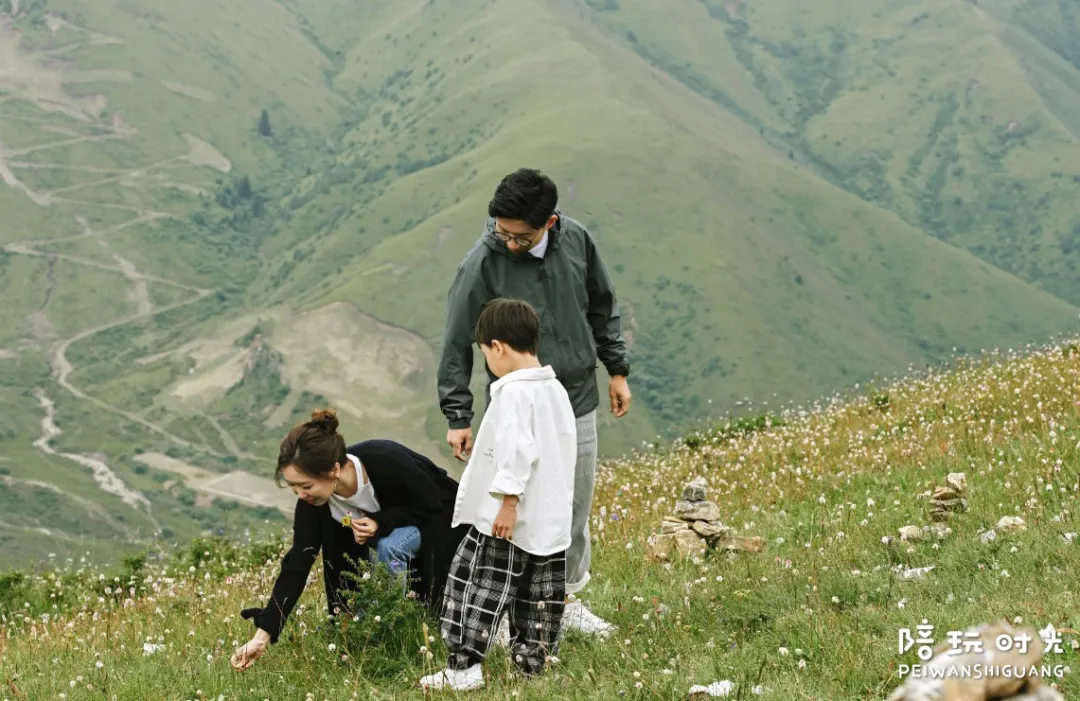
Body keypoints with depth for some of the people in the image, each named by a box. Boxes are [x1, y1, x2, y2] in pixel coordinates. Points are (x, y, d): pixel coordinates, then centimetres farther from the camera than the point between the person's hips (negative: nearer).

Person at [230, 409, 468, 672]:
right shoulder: (312, 500, -24)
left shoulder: (388, 463, -38)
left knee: (389, 545, -33)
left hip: (441, 523, -5)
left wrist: (380, 523, -36)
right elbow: (297, 564, -22)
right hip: (385, 536, 5)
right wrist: (262, 634, -28)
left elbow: (434, 507, -22)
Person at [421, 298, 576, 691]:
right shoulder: (556, 389, 13)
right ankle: (533, 665, 16)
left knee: (475, 585, -3)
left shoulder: (514, 391, -15)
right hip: (551, 522, 9)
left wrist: (508, 501, -21)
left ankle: (465, 667, -4)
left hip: (507, 519, -9)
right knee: (538, 596, 12)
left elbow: (516, 450, -23)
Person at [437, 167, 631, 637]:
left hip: (579, 404, 5)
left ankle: (568, 601, 33)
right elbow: (457, 344, -12)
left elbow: (602, 306, 10)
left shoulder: (576, 241, -7)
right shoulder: (480, 265, -19)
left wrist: (617, 370, 13)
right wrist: (458, 417, -12)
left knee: (576, 511, 15)